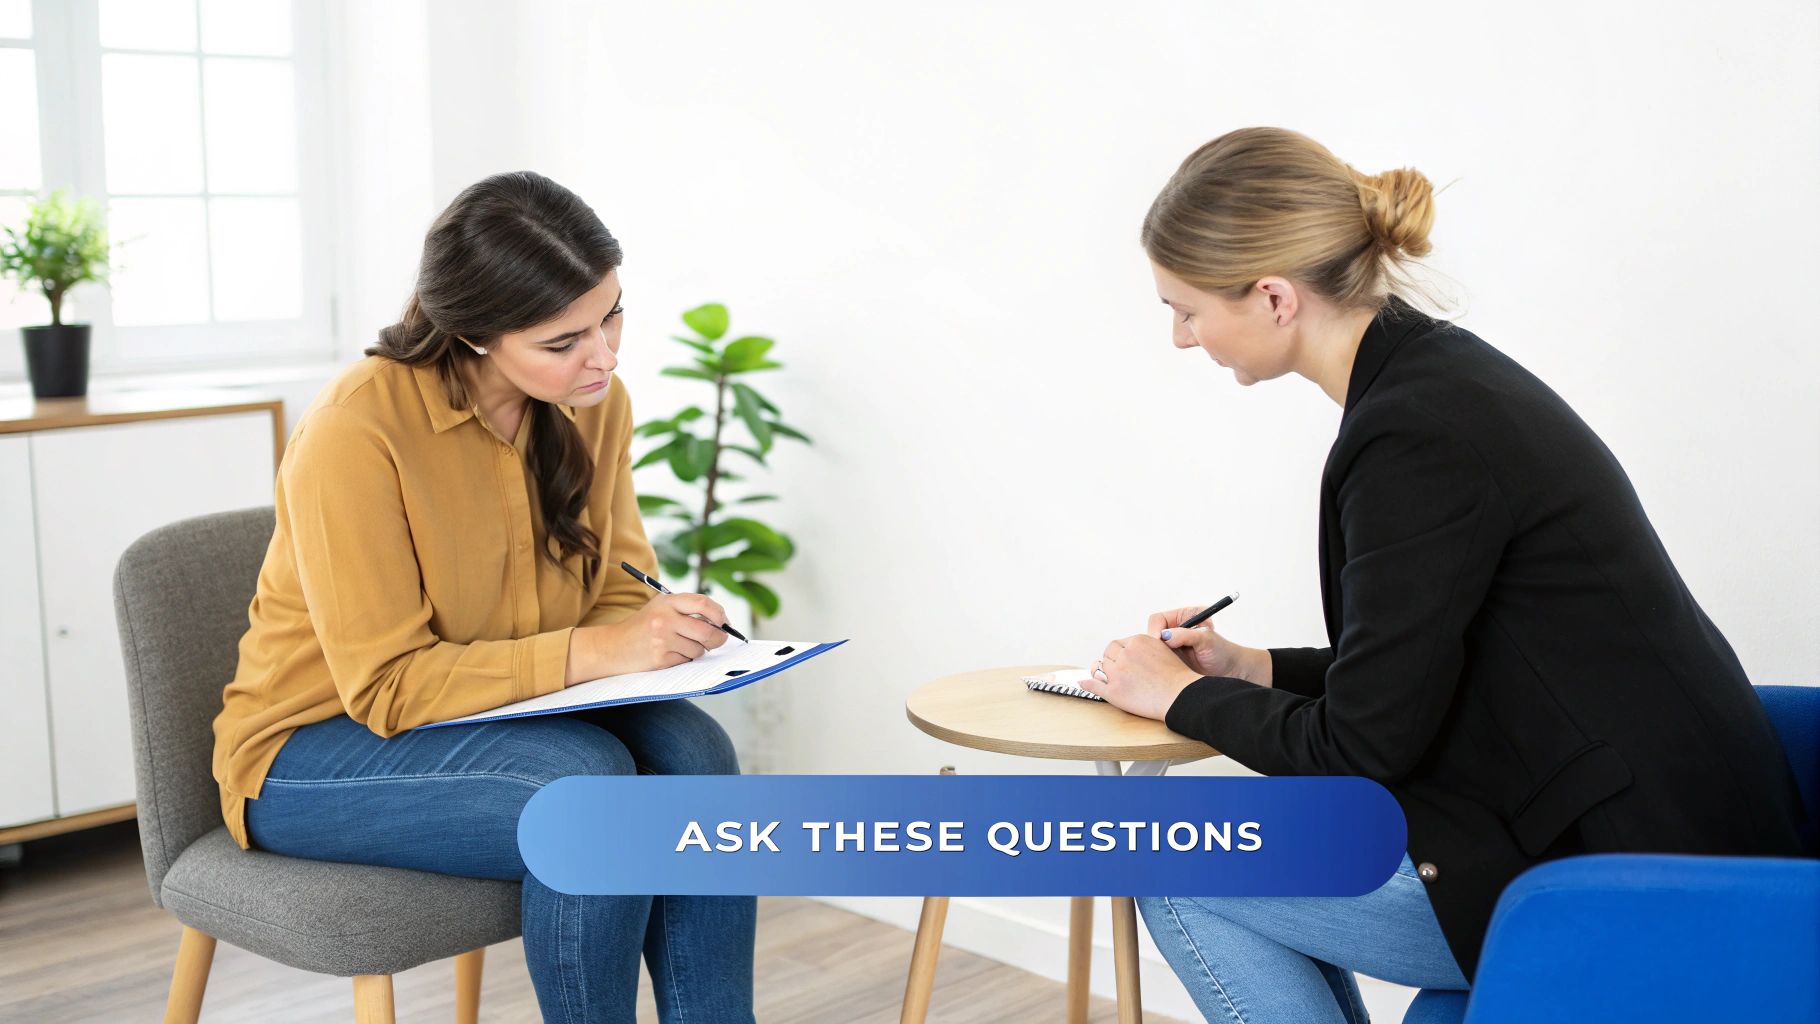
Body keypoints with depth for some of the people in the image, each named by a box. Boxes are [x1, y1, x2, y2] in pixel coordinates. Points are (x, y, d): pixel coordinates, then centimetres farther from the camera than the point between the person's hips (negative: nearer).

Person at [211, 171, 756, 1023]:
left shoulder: (593, 403, -6)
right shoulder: (354, 431, -25)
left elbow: (616, 587, 4)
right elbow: (386, 685, -22)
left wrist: (658, 635, -20)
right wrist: (590, 652, -32)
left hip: (505, 719, 6)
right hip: (320, 746, -5)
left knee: (689, 749, -25)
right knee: (588, 781, -33)